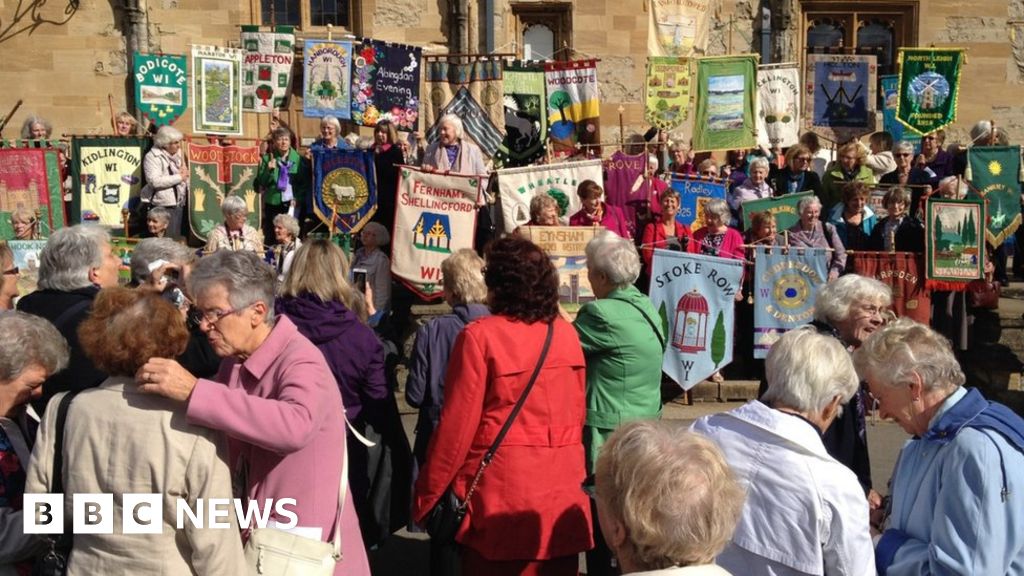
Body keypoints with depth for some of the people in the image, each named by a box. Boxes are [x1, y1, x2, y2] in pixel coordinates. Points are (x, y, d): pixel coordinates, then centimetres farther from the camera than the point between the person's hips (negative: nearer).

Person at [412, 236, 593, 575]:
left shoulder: (480, 336, -12)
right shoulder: (566, 334, 3)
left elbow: (457, 426, -11)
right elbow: (577, 413, 11)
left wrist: (426, 495, -1)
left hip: (504, 491, -4)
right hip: (562, 488, 5)